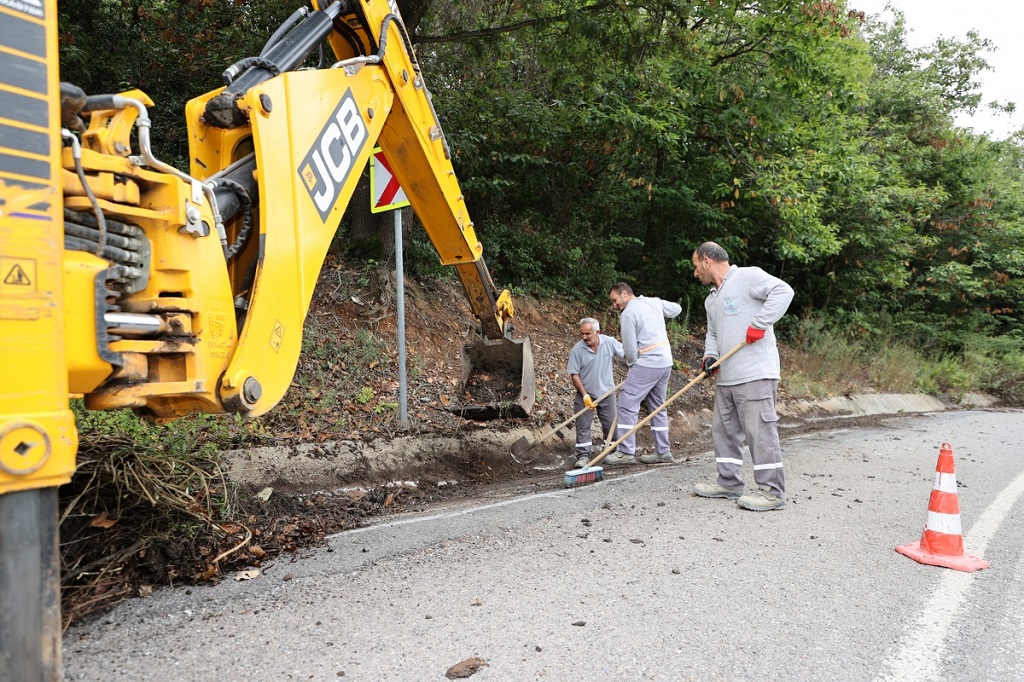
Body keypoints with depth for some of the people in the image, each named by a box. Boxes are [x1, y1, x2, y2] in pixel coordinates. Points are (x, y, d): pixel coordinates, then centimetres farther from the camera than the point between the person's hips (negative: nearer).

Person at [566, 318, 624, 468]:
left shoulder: (610, 342, -9)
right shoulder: (577, 349, -15)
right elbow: (574, 375, -12)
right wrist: (585, 395, -18)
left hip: (607, 392, 2)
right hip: (585, 393, -2)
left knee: (611, 425, 9)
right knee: (583, 425, -4)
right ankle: (583, 455, 2)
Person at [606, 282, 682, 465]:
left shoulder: (627, 314, -11)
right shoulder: (655, 302, 11)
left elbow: (630, 348, -11)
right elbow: (677, 309, 28)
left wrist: (632, 364, 8)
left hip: (647, 364, -9)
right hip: (666, 362, 9)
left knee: (627, 403, -6)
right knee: (658, 406, 15)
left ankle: (626, 452, -7)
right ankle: (663, 452, 18)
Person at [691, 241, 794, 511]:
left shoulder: (747, 277, -6)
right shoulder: (711, 299, 22)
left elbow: (783, 291, -18)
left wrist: (759, 325, -22)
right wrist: (710, 356, 7)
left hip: (755, 374, -10)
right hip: (726, 377, 10)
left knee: (760, 430, -8)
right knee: (723, 429, 14)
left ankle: (772, 491, 1)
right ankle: (729, 483, 26)